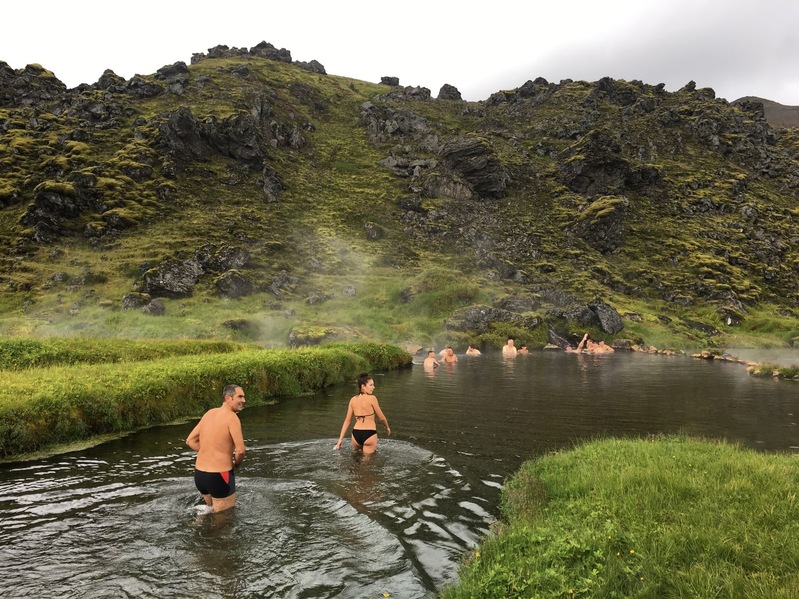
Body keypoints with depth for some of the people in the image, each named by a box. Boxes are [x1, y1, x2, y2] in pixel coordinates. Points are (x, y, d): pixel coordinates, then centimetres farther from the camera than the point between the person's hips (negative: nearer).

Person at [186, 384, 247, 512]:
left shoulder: (209, 413, 7)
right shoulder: (231, 417, -14)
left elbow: (190, 441, 13)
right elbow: (241, 450, -21)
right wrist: (236, 463, 0)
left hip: (199, 474, 8)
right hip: (219, 475, -8)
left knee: (212, 511, 29)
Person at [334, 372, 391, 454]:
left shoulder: (353, 399, 7)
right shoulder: (372, 398, -8)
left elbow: (347, 421, 9)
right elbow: (381, 418, 0)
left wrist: (340, 440, 12)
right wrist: (387, 427, 20)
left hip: (356, 434, 5)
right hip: (369, 434, -5)